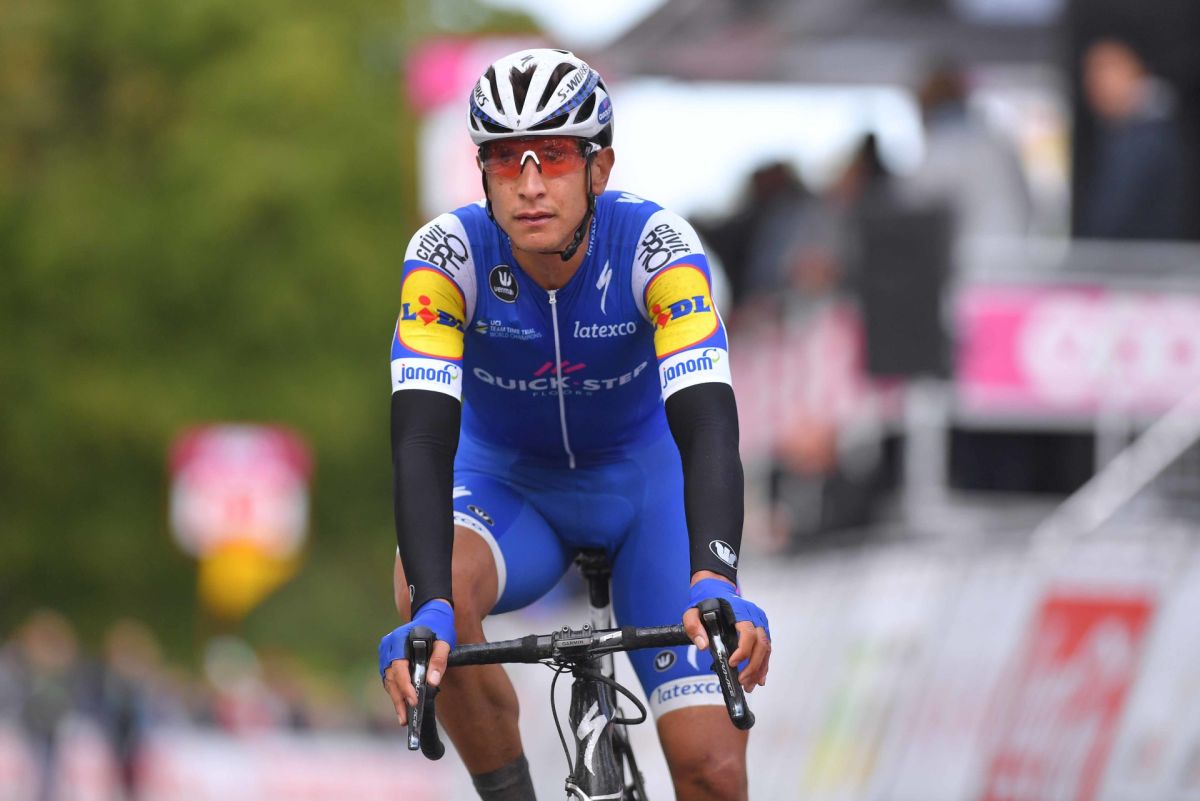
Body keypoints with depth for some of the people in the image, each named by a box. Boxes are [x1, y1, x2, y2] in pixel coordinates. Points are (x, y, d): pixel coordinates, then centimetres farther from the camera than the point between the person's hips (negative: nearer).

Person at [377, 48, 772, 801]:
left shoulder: (655, 245, -28)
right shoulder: (450, 254, -26)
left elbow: (707, 427, -38)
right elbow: (422, 440, -35)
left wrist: (714, 584, -56)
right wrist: (430, 609, -51)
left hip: (641, 480, 0)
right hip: (507, 482, 0)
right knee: (430, 592, -36)